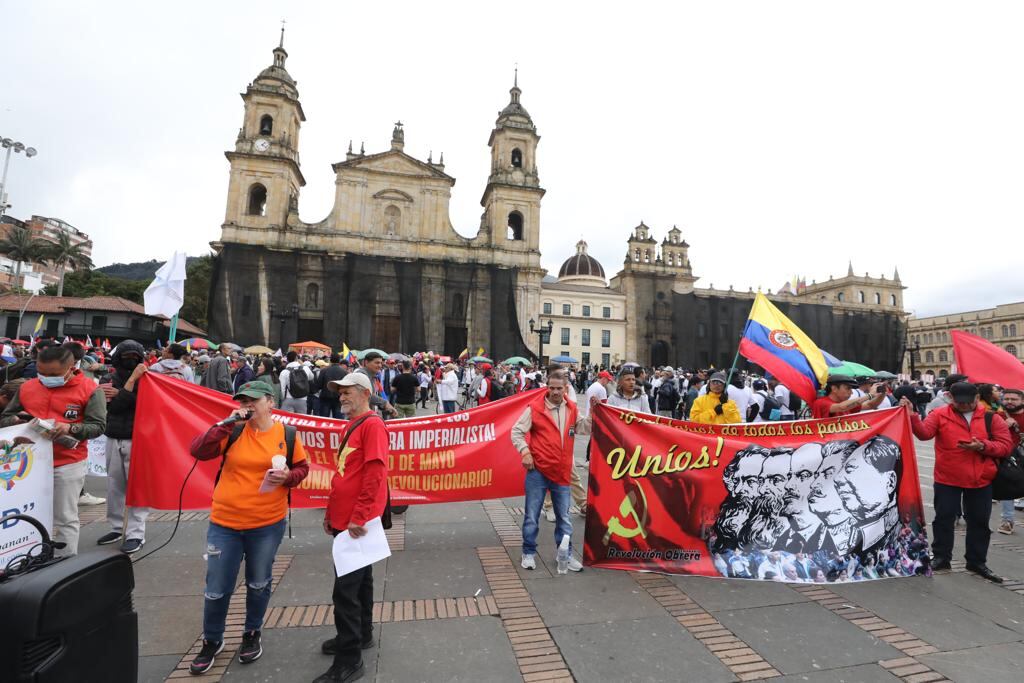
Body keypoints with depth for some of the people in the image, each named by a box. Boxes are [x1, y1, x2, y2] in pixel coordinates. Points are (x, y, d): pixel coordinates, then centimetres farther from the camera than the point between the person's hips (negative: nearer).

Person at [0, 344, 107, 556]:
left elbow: (98, 426, -10)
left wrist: (70, 428, -27)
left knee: (65, 519, 3)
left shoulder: (89, 390, -6)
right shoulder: (26, 387, 8)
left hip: (68, 465, -4)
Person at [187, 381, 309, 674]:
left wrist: (288, 477, -18)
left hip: (268, 525, 0)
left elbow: (302, 467, 3)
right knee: (216, 589, 12)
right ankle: (211, 642, 39)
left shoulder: (287, 434, -6)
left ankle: (252, 635, 42)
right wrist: (227, 423, -23)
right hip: (224, 523, 1)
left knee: (258, 584, 18)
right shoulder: (232, 430, -4)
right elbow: (198, 451, -15)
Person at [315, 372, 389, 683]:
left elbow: (375, 474, -23)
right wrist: (331, 512, 20)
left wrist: (359, 516, -23)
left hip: (357, 521, -10)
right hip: (346, 518, 10)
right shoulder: (353, 426, 14)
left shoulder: (372, 425, -16)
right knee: (359, 579, 22)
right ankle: (361, 634, 38)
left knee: (345, 589, -3)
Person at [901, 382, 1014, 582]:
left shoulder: (991, 418, 1)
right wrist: (912, 416, -35)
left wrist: (983, 446, -18)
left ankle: (977, 562, 28)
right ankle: (941, 558, 18)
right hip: (947, 479, -2)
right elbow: (924, 433, -19)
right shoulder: (939, 414, -6)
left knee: (979, 521, 13)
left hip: (981, 481, 3)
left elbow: (1006, 445, 0)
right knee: (944, 518, 5)